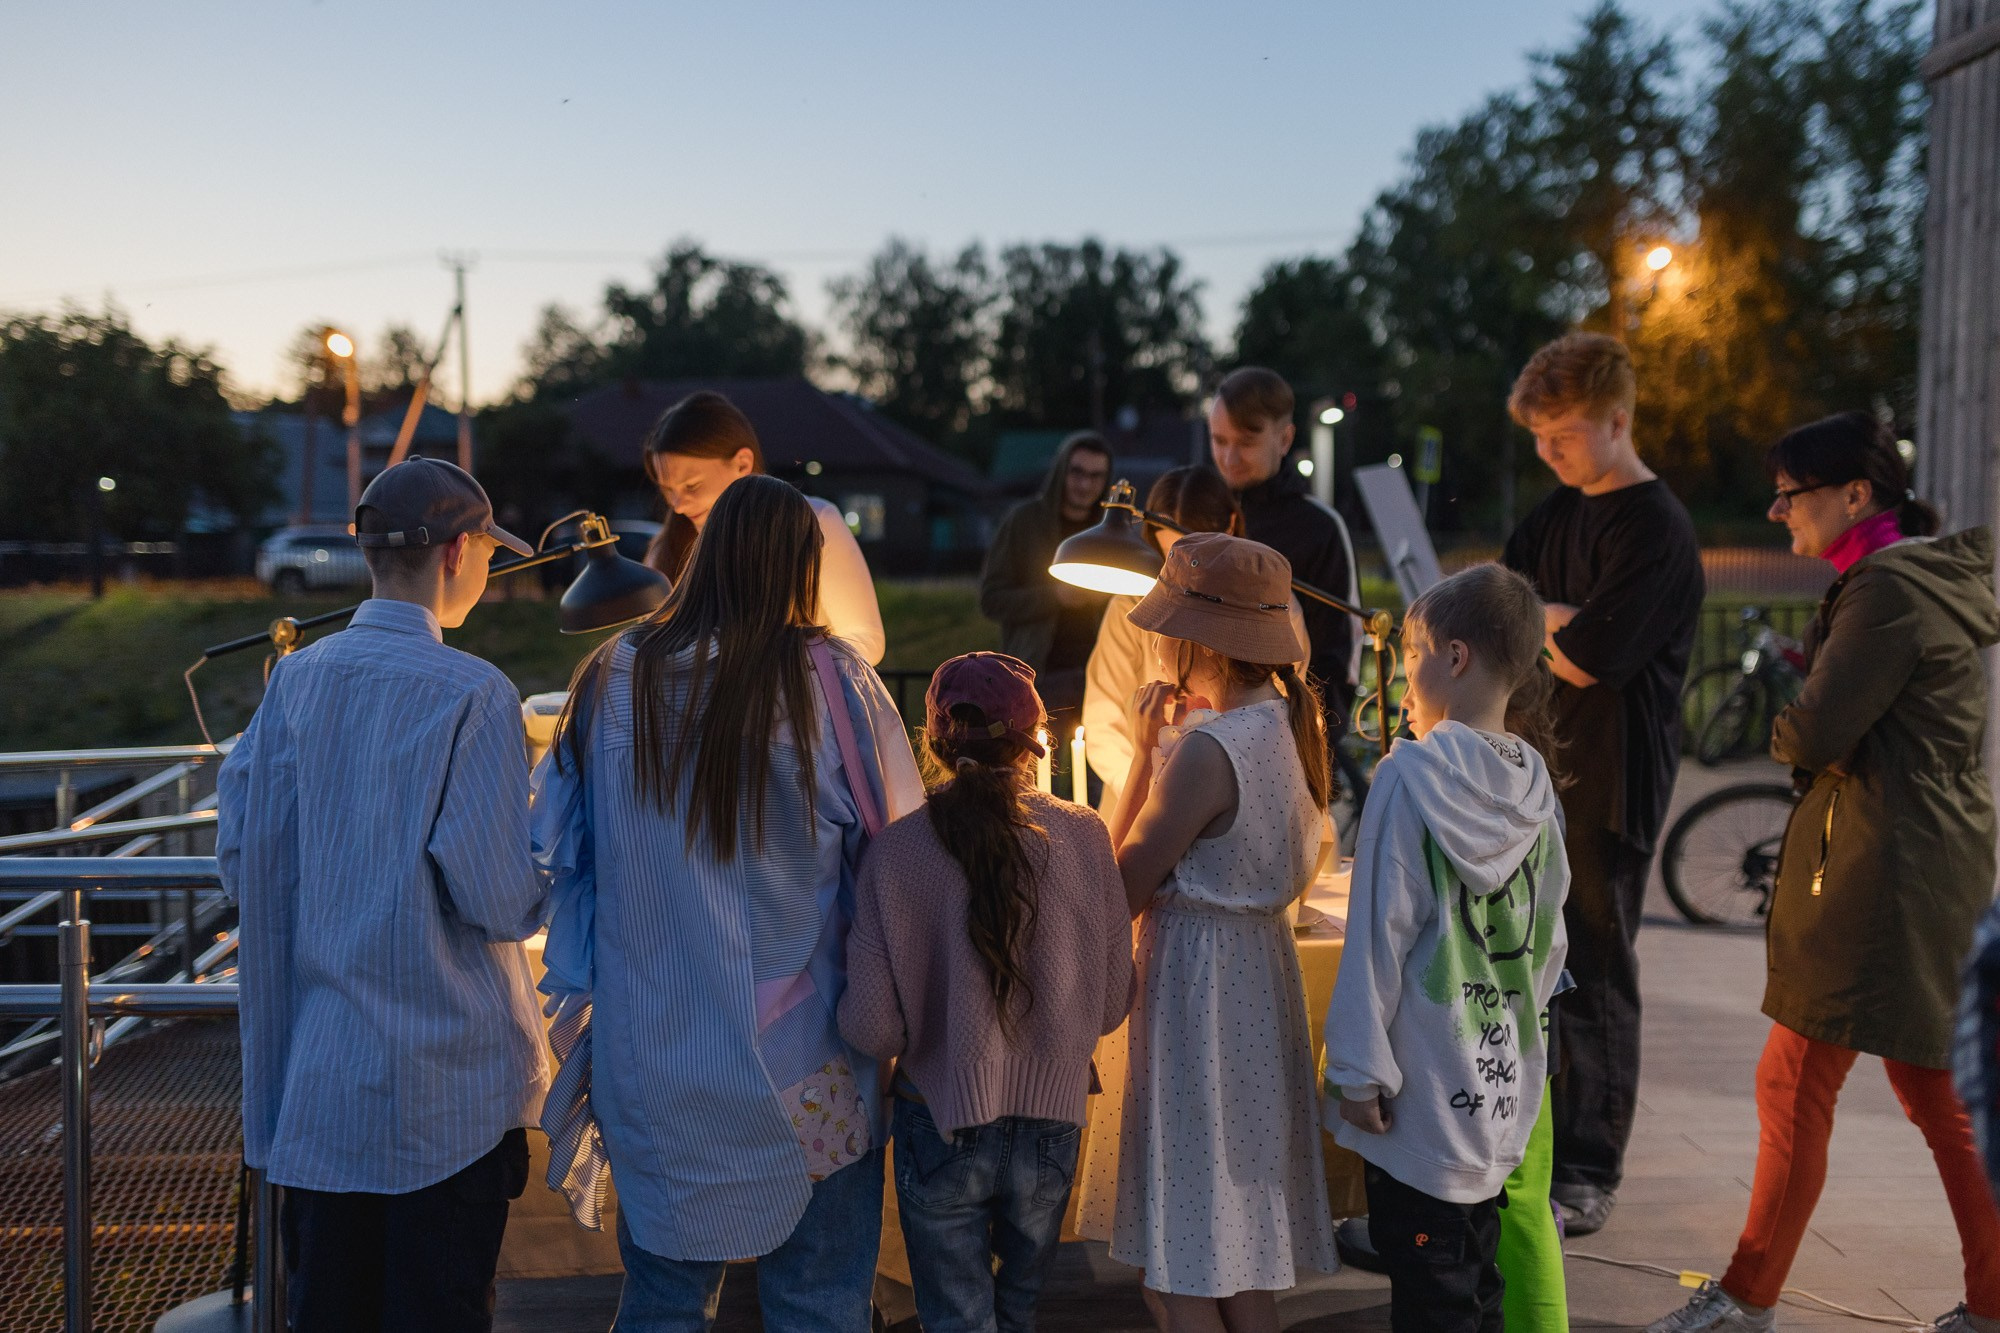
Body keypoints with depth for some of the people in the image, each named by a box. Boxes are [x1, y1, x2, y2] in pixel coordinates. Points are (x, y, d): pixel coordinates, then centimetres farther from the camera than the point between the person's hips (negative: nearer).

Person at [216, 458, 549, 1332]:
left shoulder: (292, 681, 0)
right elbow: (499, 899, -18)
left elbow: (241, 862, 5)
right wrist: (542, 887, 4)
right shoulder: (473, 696, -15)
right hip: (445, 1077, -5)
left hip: (313, 1074, 5)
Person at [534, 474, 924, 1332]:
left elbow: (561, 851, 6)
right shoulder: (830, 682, -11)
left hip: (651, 1059, 3)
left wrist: (584, 1001, 16)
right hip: (804, 1068, -2)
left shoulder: (613, 679, -2)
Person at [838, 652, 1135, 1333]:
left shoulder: (896, 849, -15)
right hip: (1049, 1121, 2)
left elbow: (871, 1028, -15)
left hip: (940, 1128, -2)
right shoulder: (1083, 835, -11)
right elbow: (1113, 1002, -4)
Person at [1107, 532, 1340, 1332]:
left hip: (1199, 979, -9)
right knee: (1242, 1242, 20)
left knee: (1184, 1263, 2)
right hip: (1261, 961, 9)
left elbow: (1122, 890, -15)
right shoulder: (1284, 725, 4)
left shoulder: (1208, 750, -22)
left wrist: (1145, 748, -10)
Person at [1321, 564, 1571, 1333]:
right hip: (1504, 1084, 6)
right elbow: (1548, 942, 8)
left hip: (1425, 1089, -6)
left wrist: (1358, 1069, -8)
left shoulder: (1410, 774, -15)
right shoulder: (1533, 782, 3)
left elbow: (1380, 931, -14)